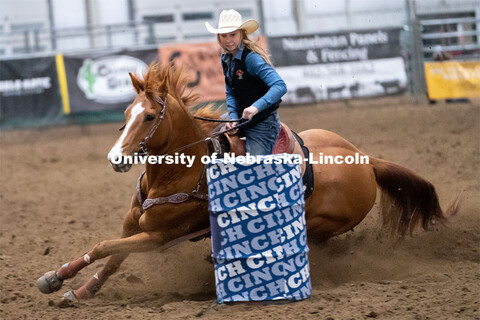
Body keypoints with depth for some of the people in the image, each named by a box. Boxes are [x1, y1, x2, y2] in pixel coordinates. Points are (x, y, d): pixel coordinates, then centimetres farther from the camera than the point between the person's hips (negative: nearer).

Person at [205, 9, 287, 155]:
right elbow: (230, 93, 9)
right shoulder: (226, 59, 5)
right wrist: (233, 117, -10)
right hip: (241, 119, 8)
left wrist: (256, 107, -43)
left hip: (263, 125, -8)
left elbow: (280, 86, -30)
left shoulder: (252, 58, -21)